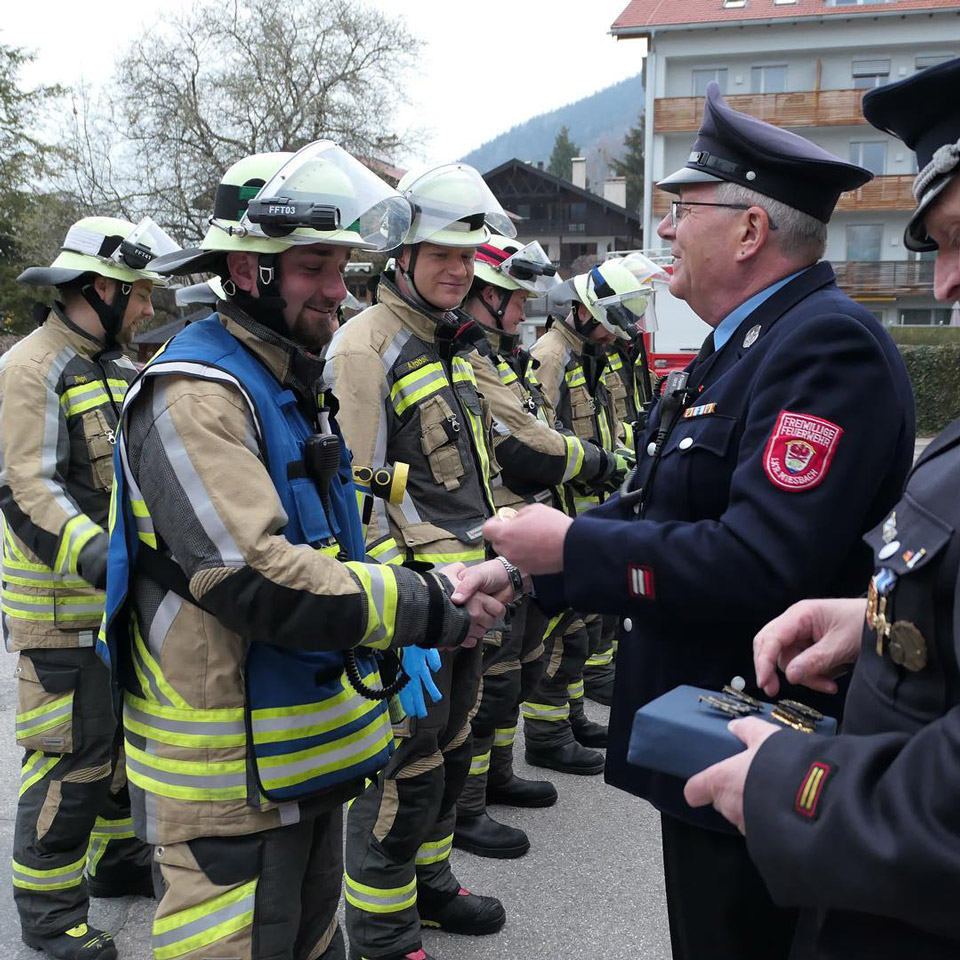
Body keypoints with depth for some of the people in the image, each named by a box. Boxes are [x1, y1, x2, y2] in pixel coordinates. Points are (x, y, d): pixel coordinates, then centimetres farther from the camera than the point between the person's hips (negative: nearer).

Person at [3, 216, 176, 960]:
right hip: (63, 605, -9)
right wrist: (95, 554, -38)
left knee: (122, 737, 19)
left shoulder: (117, 367, 14)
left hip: (125, 596, 9)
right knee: (72, 753, -3)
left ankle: (116, 857, 37)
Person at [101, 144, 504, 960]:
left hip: (310, 751, 9)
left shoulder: (293, 388, 12)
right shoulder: (194, 396, -19)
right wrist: (425, 609, -21)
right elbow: (259, 581, -29)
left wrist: (409, 619, 3)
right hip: (231, 777, -9)